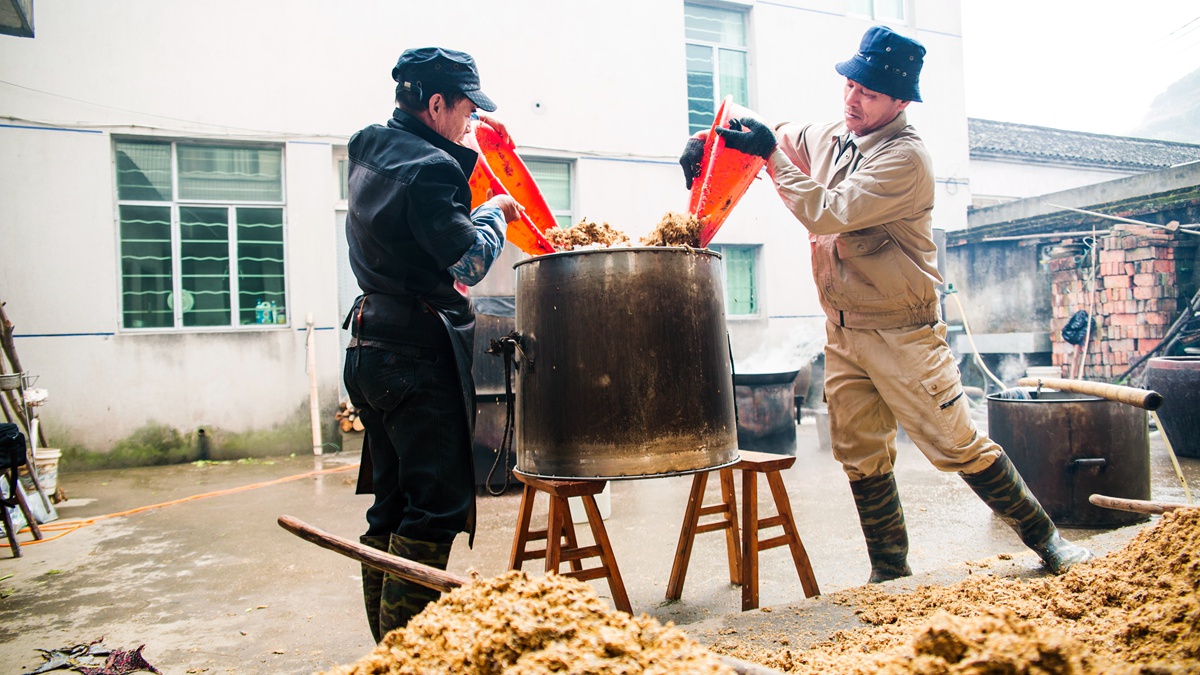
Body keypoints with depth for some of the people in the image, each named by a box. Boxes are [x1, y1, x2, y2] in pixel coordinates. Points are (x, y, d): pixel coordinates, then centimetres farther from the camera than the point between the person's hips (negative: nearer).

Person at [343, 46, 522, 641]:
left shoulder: (370, 154, 14)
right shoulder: (428, 169, -15)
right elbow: (468, 261, -15)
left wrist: (469, 152, 21)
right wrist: (495, 213, 2)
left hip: (371, 350, 10)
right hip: (418, 356, -10)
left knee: (392, 503, 15)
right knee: (437, 502, -4)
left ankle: (386, 643, 25)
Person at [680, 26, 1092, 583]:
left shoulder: (905, 157, -16)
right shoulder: (828, 139, 7)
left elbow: (827, 213, -24)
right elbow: (761, 138, 19)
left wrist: (772, 154, -21)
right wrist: (706, 140, -2)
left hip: (901, 333, -6)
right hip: (842, 332, 7)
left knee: (958, 447, -1)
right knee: (862, 458, 10)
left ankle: (1046, 540, 20)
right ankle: (890, 572, 24)